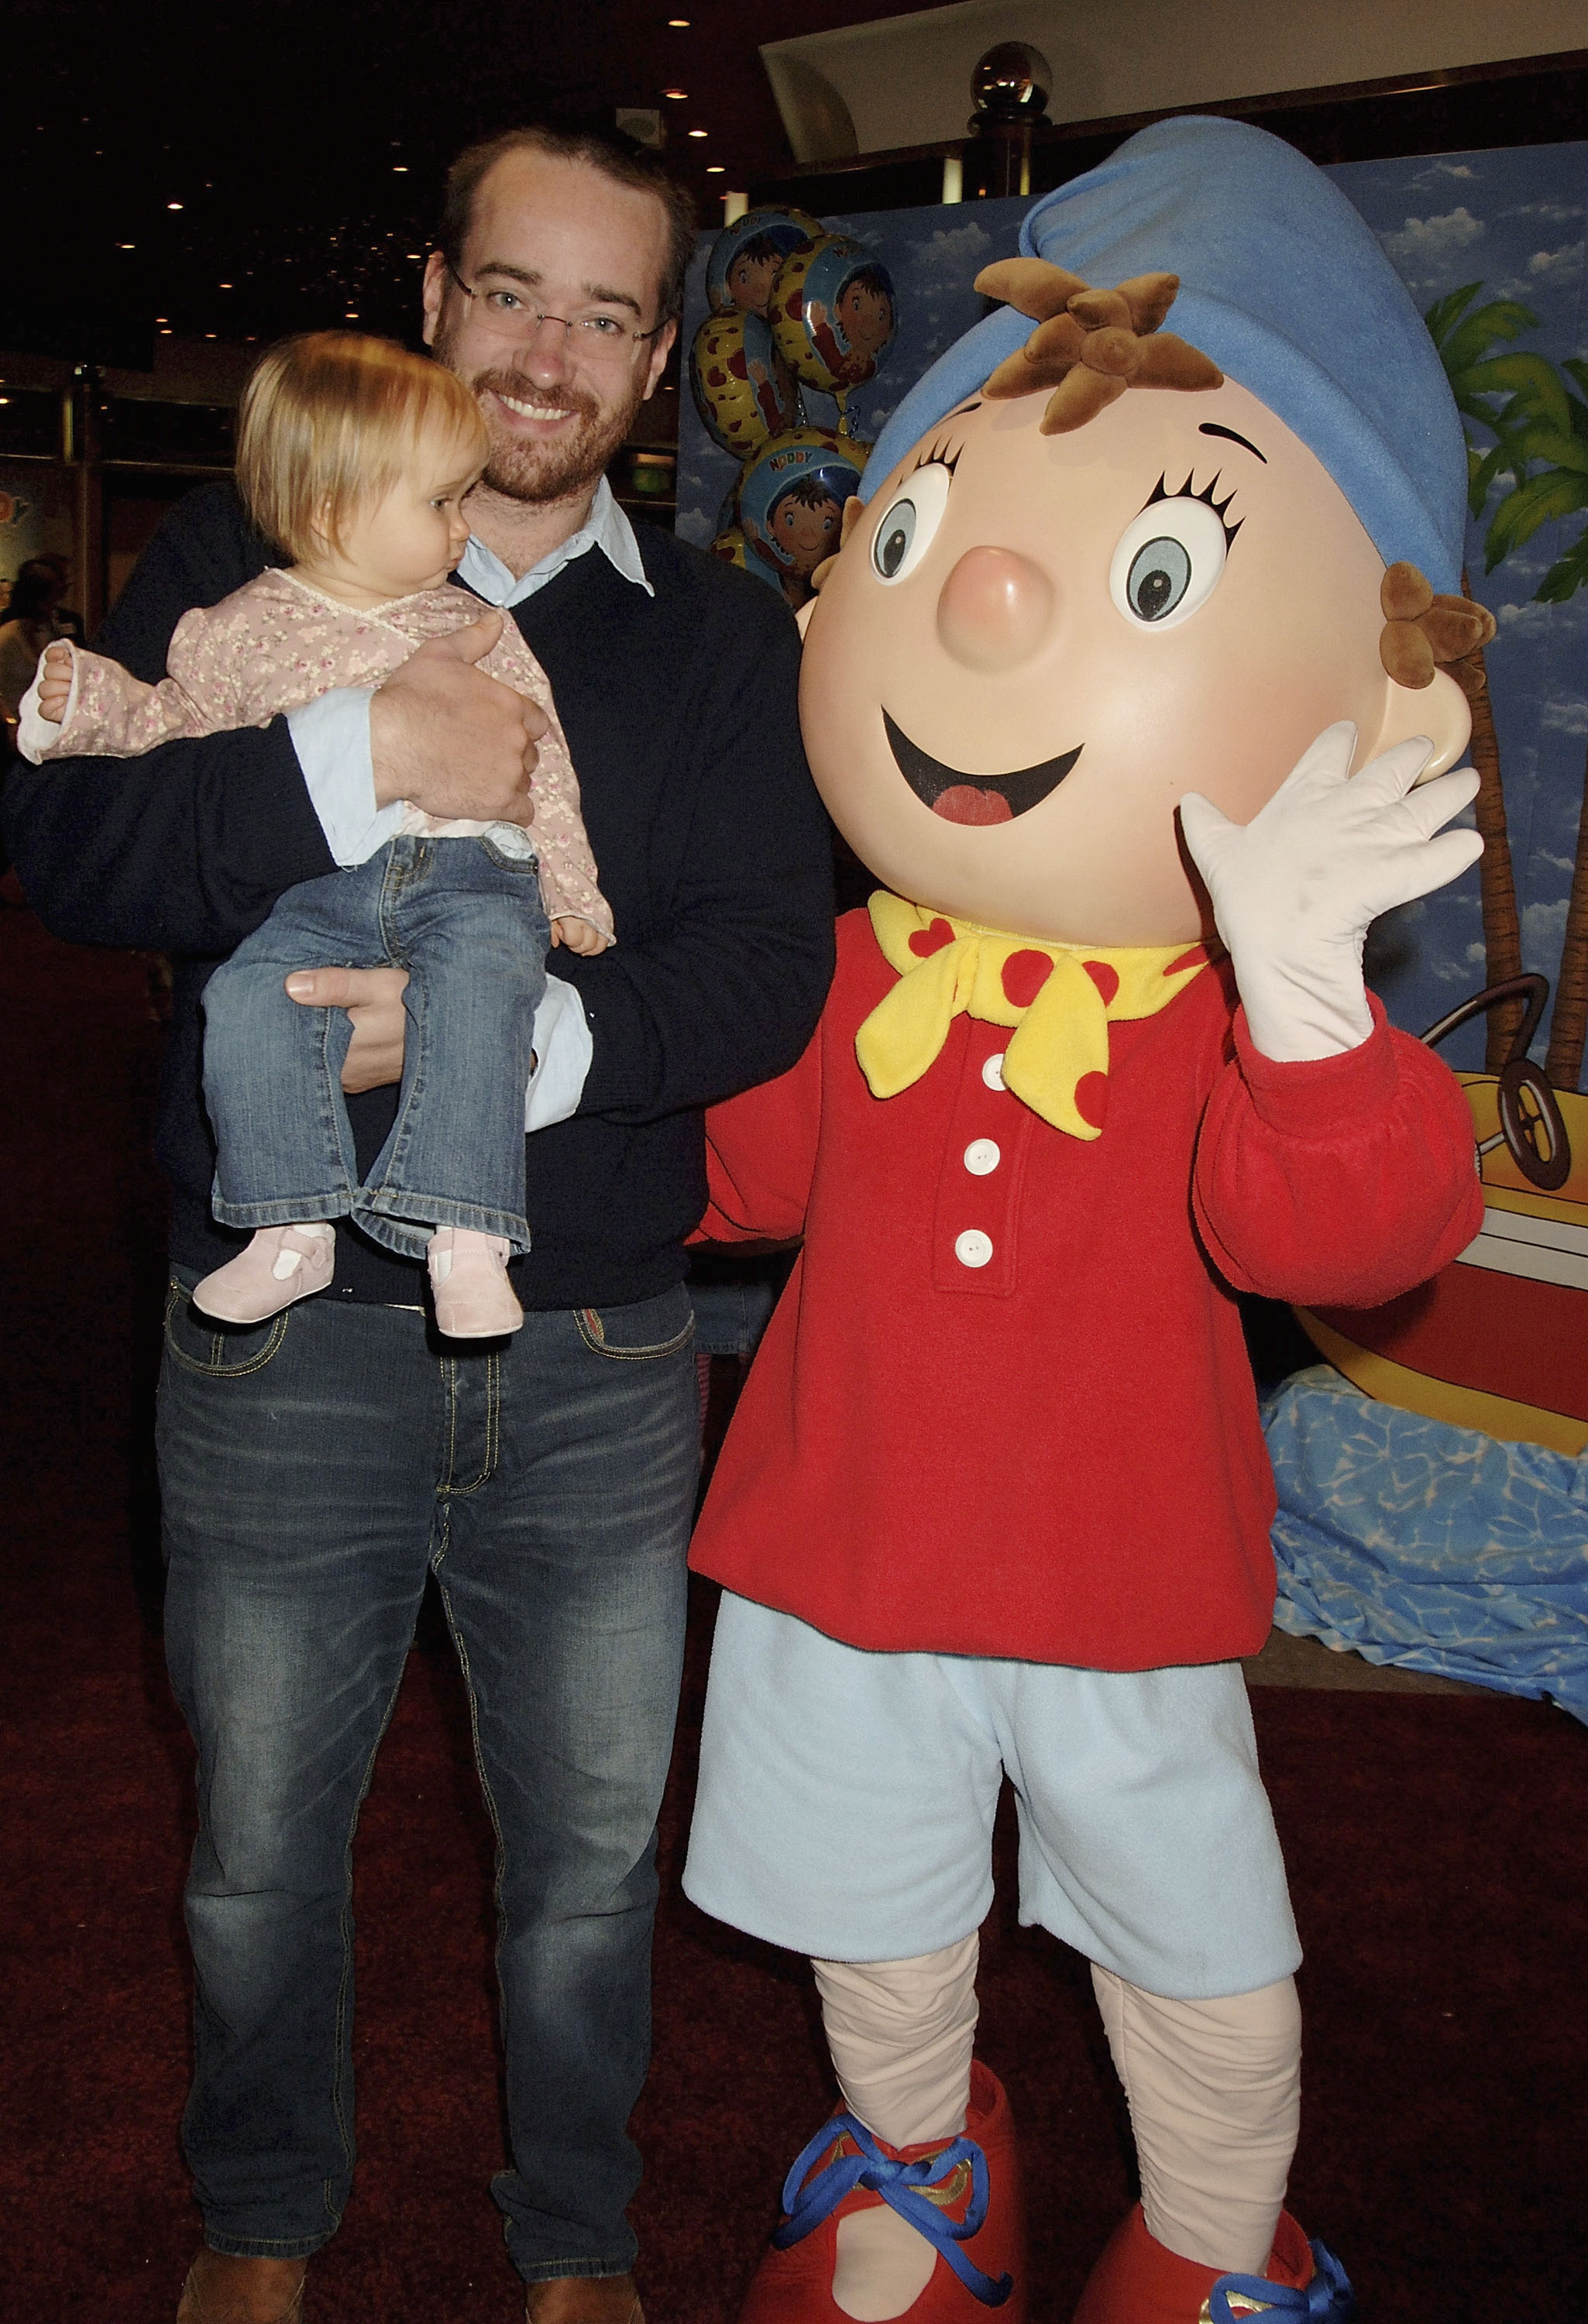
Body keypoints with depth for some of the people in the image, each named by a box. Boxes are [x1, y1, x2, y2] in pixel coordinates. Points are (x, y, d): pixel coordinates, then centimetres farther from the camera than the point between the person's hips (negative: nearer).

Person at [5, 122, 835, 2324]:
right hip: (287, 1350, 0)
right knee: (261, 1848, 17)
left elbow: (768, 966, -7)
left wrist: (532, 1041, -26)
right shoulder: (239, 568, 3)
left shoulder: (725, 639, 5)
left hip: (602, 1367, 1)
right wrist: (357, 755, -25)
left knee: (593, 1851, 16)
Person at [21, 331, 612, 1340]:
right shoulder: (250, 627, 10)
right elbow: (176, 718, 20)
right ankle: (293, 1228, -18)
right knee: (249, 994, -25)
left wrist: (574, 892, 9)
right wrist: (92, 700, 0)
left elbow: (540, 758, 16)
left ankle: (467, 1237, -34)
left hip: (468, 874, 0)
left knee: (479, 982, -31)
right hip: (319, 886, 1)